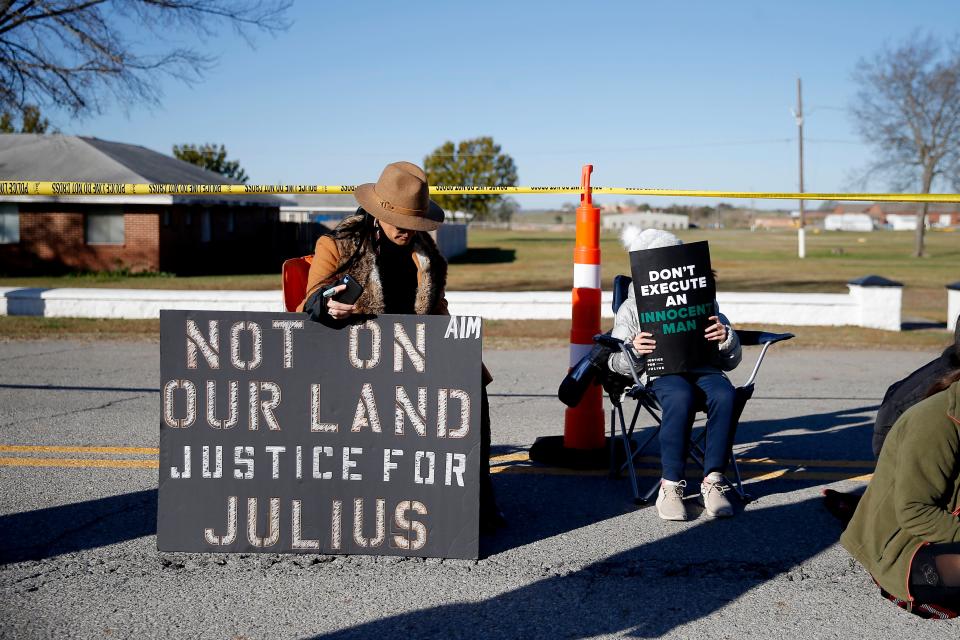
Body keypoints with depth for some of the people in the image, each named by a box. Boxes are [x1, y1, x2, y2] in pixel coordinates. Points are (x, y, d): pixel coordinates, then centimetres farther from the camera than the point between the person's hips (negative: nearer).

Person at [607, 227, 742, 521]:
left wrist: (726, 339, -5)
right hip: (660, 372, -2)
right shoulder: (632, 307, 19)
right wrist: (633, 351, -12)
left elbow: (731, 362, 18)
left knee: (725, 395, -34)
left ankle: (713, 481, -27)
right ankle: (671, 485, -30)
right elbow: (616, 363, 11)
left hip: (704, 368, 2)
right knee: (680, 397, -38)